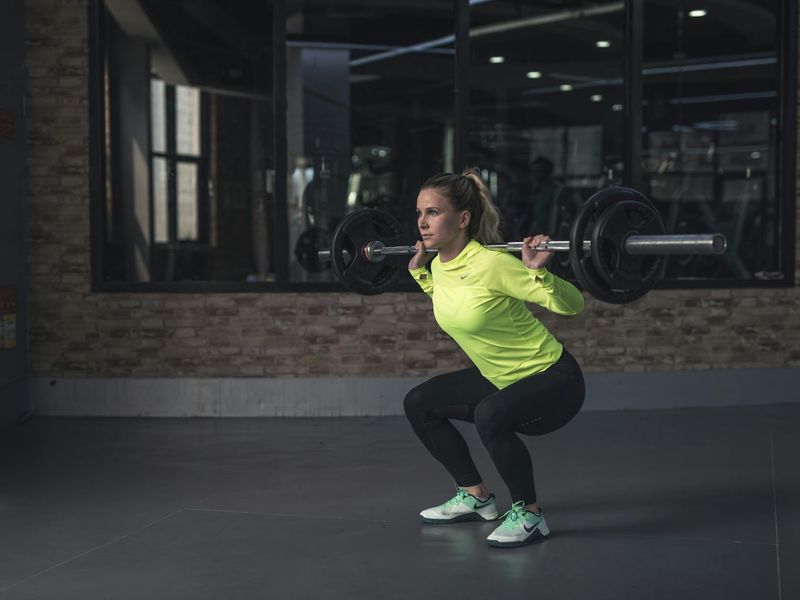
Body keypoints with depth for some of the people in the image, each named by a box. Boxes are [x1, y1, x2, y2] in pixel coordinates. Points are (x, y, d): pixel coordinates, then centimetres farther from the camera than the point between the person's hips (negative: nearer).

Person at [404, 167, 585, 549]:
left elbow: (573, 306, -22)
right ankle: (475, 498, 20)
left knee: (490, 416, -36)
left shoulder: (492, 264, -26)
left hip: (553, 379, -9)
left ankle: (528, 515, -13)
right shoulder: (440, 266, -3)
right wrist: (418, 270, 17)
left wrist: (538, 270, -37)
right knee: (418, 403, 9)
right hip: (500, 378, 9)